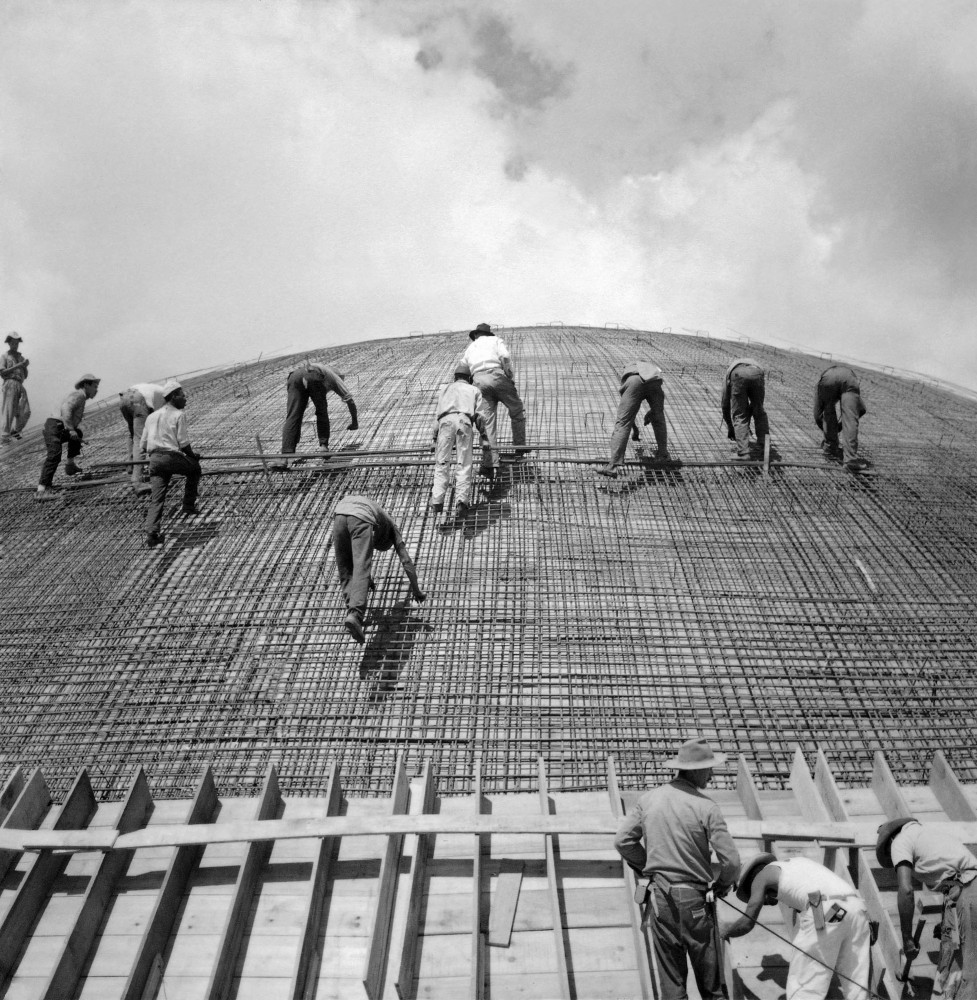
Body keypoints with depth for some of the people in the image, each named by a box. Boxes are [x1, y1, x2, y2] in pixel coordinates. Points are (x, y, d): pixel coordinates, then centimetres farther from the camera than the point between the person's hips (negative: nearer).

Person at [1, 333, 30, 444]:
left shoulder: (21, 357, 24)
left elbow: (25, 376, 22)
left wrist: (25, 366, 3)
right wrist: (17, 366, -10)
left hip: (20, 385, 6)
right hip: (10, 384, -6)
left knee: (25, 411, -3)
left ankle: (14, 431, 11)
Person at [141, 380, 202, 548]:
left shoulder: (152, 416, 19)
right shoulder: (178, 415, -1)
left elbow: (143, 445, 18)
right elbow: (183, 443, -7)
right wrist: (193, 455, 10)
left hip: (154, 459, 6)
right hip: (172, 457, -5)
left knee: (156, 498, 4)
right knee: (195, 469, 24)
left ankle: (151, 534, -6)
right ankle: (189, 505, 22)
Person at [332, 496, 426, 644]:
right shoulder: (392, 528, 35)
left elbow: (360, 555, 59)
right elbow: (406, 561, 29)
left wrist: (368, 579, 72)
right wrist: (416, 590, 38)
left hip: (339, 514, 5)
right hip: (361, 519, -5)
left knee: (346, 572, 14)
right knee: (361, 570, -14)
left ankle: (352, 612, 1)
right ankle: (355, 615, -34)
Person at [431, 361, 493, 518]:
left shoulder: (445, 389, 35)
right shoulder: (474, 390, 29)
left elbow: (437, 415, 27)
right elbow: (479, 415, 16)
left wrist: (435, 439, 28)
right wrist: (484, 437, 17)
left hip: (445, 421, 2)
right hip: (464, 420, -2)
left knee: (442, 463, 0)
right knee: (464, 464, -3)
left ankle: (437, 501, -12)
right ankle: (462, 501, -16)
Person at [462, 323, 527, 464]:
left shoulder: (469, 349, 30)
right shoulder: (495, 340, 20)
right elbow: (505, 356, -3)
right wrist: (510, 376, 4)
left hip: (479, 382, 3)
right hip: (497, 376, -3)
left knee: (487, 421, 0)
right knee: (517, 412, 12)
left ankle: (492, 460, -9)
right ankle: (519, 448, 9)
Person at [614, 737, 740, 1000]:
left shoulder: (649, 799, -3)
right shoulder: (706, 808, -15)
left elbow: (623, 840, -1)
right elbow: (731, 860, -15)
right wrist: (723, 884, 7)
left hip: (660, 897, 3)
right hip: (694, 899, -3)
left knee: (670, 973, 15)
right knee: (708, 972, 17)